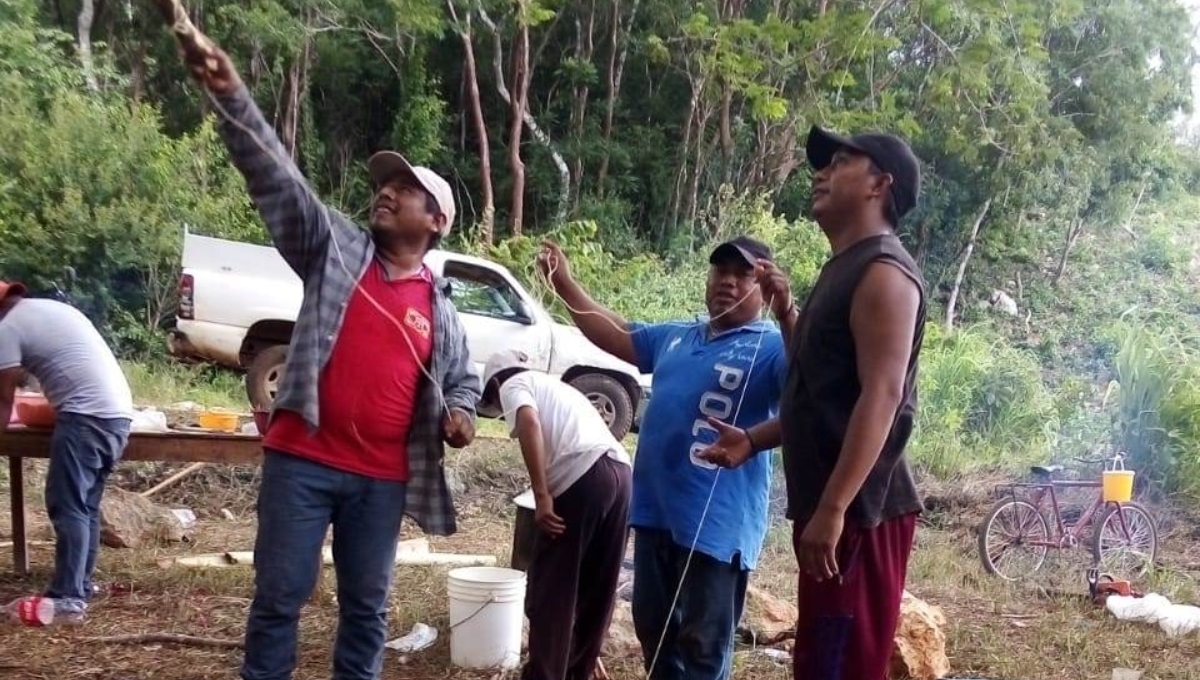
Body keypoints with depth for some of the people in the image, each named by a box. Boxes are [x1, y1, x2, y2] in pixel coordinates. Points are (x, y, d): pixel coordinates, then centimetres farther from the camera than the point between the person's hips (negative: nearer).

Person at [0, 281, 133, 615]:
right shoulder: (54, 308, 25)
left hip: (86, 416, -9)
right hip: (118, 412, 9)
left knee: (67, 507, -4)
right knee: (86, 505, 16)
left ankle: (68, 596, -5)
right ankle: (81, 584, 22)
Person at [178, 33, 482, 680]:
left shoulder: (438, 305, 10)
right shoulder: (336, 247, 3)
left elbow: (464, 374, 24)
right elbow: (276, 176, -8)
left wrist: (462, 411, 1)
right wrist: (232, 95, -20)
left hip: (383, 477, 3)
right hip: (303, 460, -2)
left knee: (366, 604, 13)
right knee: (279, 596, 4)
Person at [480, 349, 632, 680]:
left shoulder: (513, 383, 12)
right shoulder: (557, 386, 36)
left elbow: (529, 422, -10)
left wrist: (541, 495, -14)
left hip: (582, 476, -8)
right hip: (620, 472, 8)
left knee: (551, 590, 1)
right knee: (597, 590, 16)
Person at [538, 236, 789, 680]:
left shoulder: (772, 348, -6)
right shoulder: (675, 338, 15)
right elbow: (616, 335, 26)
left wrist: (788, 315, -40)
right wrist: (564, 283, 19)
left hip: (718, 523, -7)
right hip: (655, 511, 7)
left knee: (703, 642, 2)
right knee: (653, 625, 19)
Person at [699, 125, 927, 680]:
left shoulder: (883, 272, -12)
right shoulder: (843, 270, 18)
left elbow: (881, 396, -22)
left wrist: (832, 508, -26)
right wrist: (754, 440, 18)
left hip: (859, 511, -10)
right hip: (831, 507, 10)